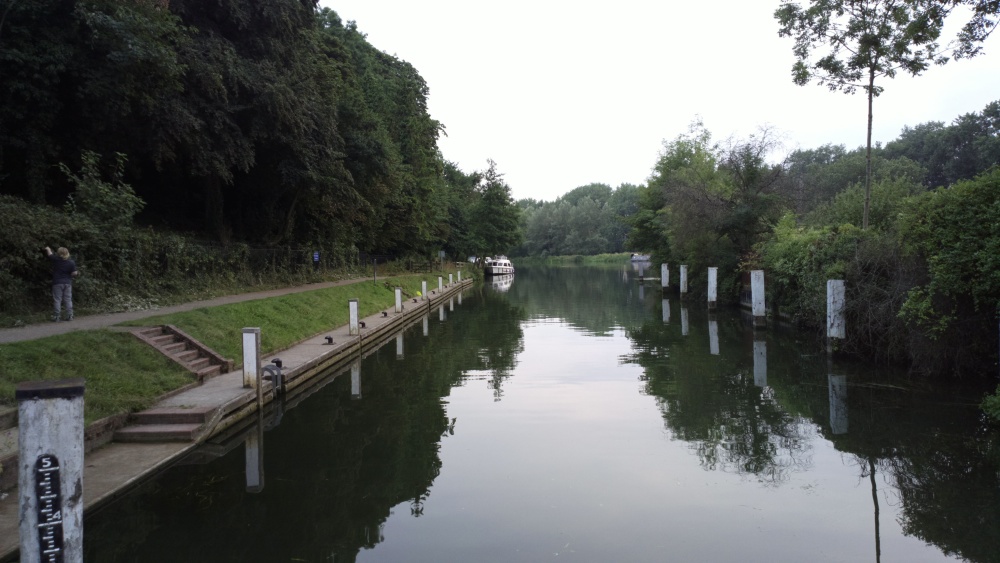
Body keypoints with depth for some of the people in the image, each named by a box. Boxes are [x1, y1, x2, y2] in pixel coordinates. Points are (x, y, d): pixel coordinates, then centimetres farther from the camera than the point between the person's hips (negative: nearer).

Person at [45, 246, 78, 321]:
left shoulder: (55, 260, -6)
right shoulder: (71, 263, -4)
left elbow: (49, 253, 8)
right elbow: (74, 273, -5)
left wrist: (47, 248, 29)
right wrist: (77, 273, 17)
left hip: (57, 283, -2)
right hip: (68, 283, 2)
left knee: (57, 300, 2)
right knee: (68, 300, 6)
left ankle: (56, 316, 1)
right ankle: (69, 316, 5)